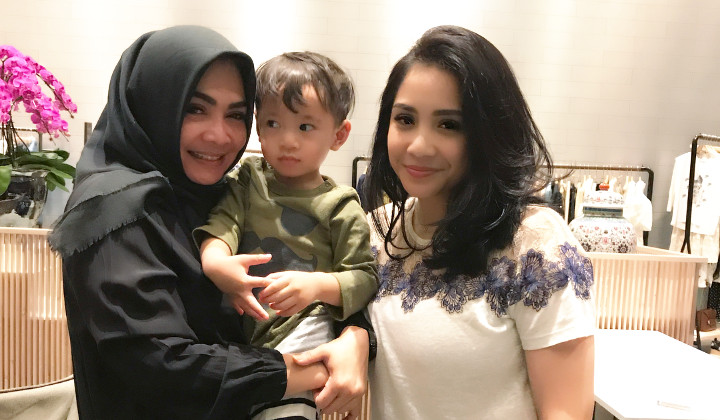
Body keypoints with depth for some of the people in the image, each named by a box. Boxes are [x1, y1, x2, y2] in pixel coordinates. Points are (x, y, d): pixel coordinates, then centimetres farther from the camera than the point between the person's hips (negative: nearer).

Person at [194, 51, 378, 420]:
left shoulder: (339, 207, 1)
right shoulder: (248, 180, 10)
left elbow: (364, 278, -2)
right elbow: (222, 220, -7)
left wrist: (319, 286, -21)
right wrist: (215, 261, -29)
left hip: (302, 329, -3)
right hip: (237, 323, 4)